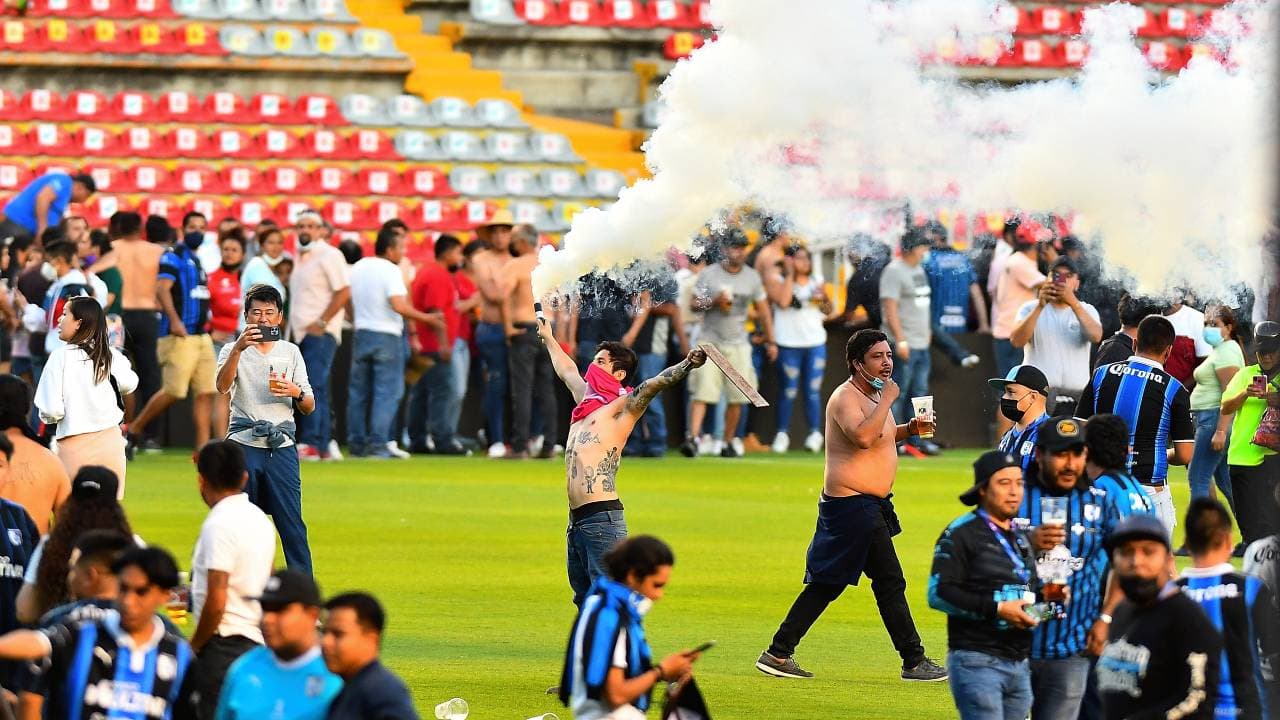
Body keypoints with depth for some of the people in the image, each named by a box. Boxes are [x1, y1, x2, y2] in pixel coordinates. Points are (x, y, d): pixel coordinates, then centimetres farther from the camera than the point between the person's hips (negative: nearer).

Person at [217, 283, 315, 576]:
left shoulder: (290, 352, 13)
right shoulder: (234, 351, 7)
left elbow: (309, 408, 12)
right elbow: (222, 386, -16)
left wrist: (296, 392, -10)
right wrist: (239, 348, -29)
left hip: (281, 445, 1)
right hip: (244, 445, -1)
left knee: (292, 524, -5)